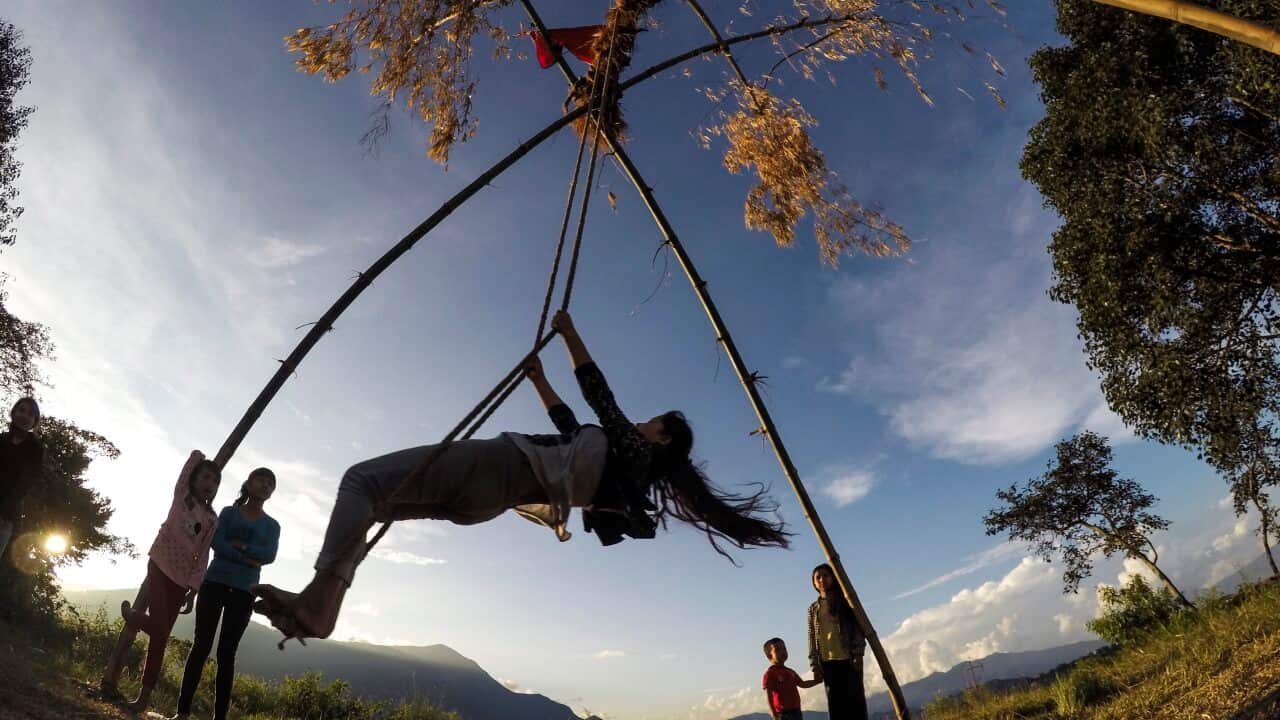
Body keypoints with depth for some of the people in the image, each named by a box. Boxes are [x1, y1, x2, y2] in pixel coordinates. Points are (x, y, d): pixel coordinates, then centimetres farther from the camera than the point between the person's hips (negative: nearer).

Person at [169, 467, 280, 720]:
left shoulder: (272, 525, 9)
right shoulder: (228, 512, 8)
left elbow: (269, 556, -6)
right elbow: (217, 544, -7)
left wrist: (241, 546, -14)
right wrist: (249, 559, -14)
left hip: (244, 592, 0)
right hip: (214, 583, 0)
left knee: (227, 653, 1)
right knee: (201, 645, -2)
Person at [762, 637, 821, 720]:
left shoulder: (790, 672, 17)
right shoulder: (770, 673, -9)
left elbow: (802, 684, 27)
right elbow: (768, 695, -15)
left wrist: (817, 681, 17)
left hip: (796, 711, 8)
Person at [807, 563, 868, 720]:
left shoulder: (845, 599, 5)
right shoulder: (813, 608, 12)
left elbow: (858, 627, -1)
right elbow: (812, 637, 8)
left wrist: (858, 654, -11)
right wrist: (814, 664, 0)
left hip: (848, 658, -3)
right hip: (827, 662, 3)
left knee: (855, 699, -4)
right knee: (835, 704, 1)